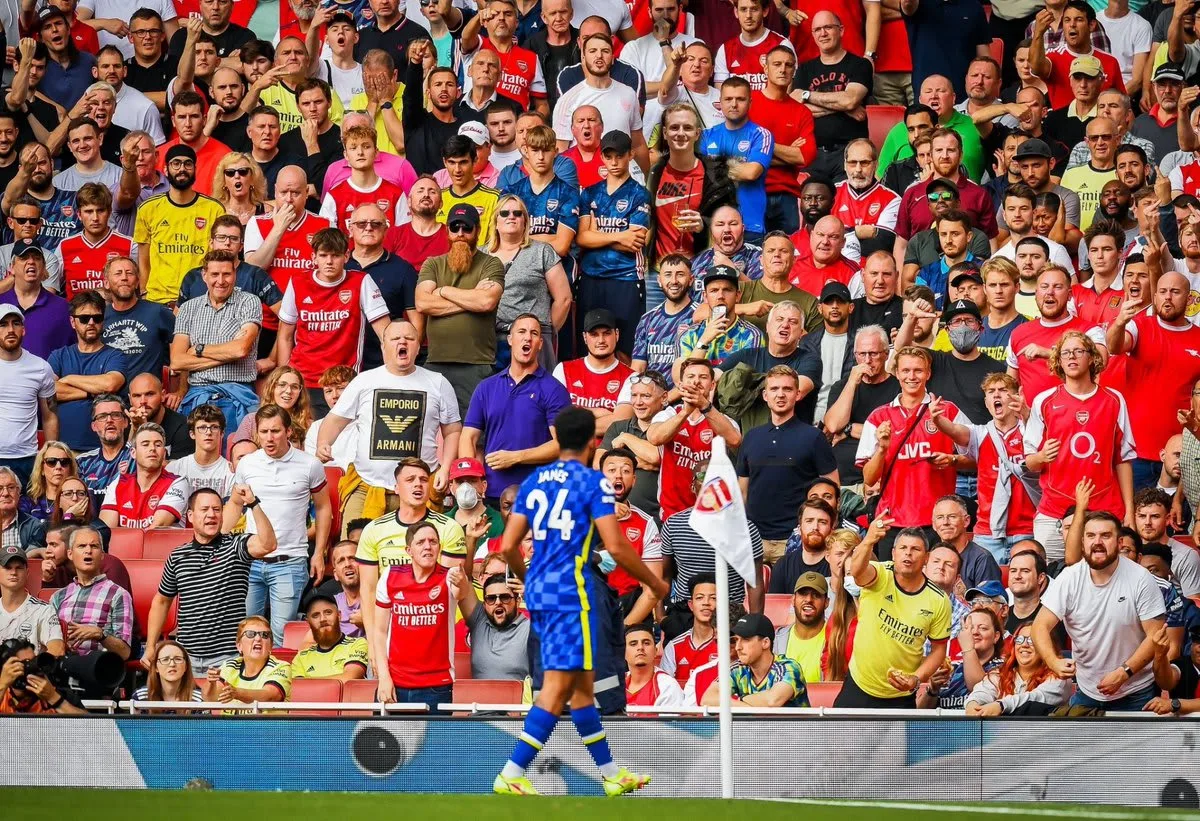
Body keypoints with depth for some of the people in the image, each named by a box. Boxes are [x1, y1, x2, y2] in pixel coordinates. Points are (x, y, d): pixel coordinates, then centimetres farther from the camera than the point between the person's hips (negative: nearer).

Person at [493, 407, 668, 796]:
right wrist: (655, 583, 2)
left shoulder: (534, 482, 12)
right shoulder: (592, 482, -7)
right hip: (569, 592, -8)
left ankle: (611, 773, 24)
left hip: (538, 591, 8)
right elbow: (615, 547, -12)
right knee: (558, 687, -8)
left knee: (582, 683, 16)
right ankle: (510, 775, -15)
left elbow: (509, 546, 10)